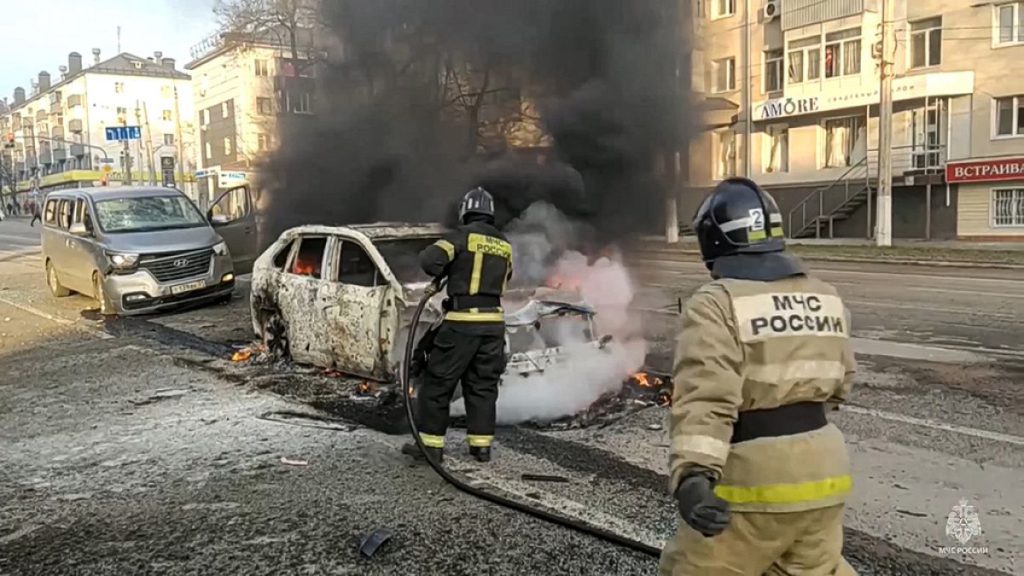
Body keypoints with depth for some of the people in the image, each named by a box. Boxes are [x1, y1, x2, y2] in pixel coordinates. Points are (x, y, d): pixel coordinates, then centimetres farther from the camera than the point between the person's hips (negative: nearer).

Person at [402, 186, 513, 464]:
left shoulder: (464, 235, -7)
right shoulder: (504, 244, 10)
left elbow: (430, 259, -16)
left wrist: (443, 273, 3)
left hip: (463, 321, -5)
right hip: (494, 321, 6)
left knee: (438, 383, 4)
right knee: (483, 385, 13)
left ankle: (431, 444, 7)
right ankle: (481, 445, 15)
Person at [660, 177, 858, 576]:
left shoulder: (717, 304, -15)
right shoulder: (826, 299, 9)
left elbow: (706, 397, -28)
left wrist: (693, 475, -36)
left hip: (756, 480, -7)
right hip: (823, 470, 7)